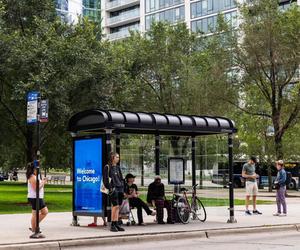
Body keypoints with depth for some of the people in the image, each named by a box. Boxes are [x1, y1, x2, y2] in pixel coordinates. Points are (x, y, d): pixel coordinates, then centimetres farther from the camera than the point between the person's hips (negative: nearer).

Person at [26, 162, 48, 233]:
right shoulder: (32, 177, -16)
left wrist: (42, 181, 10)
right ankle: (34, 229, 8)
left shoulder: (35, 177, 16)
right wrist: (43, 183, -13)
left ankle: (34, 226, 20)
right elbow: (36, 189, -21)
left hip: (39, 198, 11)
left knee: (45, 212, 14)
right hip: (34, 198, -11)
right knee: (35, 214, -2)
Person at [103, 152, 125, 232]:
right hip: (113, 189, -7)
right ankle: (112, 225, -8)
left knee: (117, 207, 7)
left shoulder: (117, 167, 18)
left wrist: (122, 187, 11)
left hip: (120, 189, 7)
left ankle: (116, 224, 10)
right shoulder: (107, 167, -3)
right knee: (115, 206, -12)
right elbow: (105, 179, -7)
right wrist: (110, 188, -13)